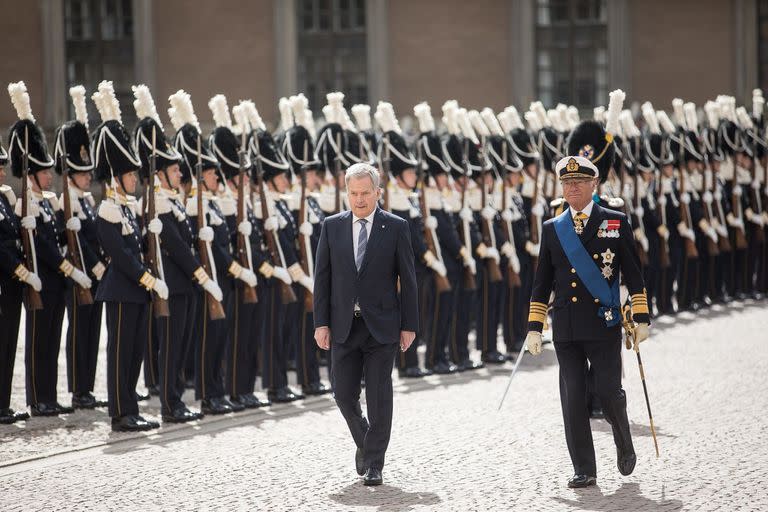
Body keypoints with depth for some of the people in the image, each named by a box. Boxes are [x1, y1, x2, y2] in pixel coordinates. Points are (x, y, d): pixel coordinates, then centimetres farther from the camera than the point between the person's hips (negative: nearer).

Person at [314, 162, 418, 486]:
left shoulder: (396, 227, 0)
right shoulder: (332, 226, 5)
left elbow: (407, 279, 1)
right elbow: (322, 277, 5)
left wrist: (409, 325, -3)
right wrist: (321, 323, -1)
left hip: (382, 325, -2)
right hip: (344, 325, 2)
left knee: (379, 396, -2)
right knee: (344, 393, 3)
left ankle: (374, 465, 6)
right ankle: (365, 441, 30)